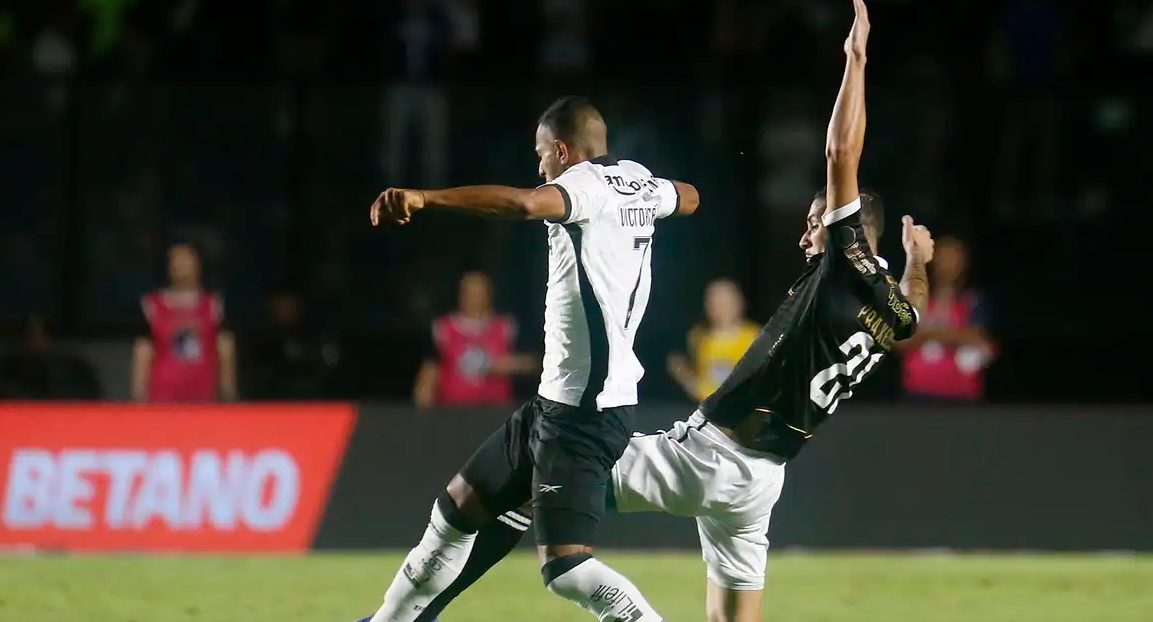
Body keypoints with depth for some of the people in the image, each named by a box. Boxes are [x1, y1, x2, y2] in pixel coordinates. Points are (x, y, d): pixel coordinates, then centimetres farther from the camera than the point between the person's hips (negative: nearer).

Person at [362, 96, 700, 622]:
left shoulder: (586, 185, -15)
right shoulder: (638, 182, 11)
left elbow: (524, 203, -38)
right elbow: (688, 198, 35)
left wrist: (423, 198, -43)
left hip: (580, 412, -10)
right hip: (555, 401, 10)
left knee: (565, 567, -17)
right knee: (458, 507, 20)